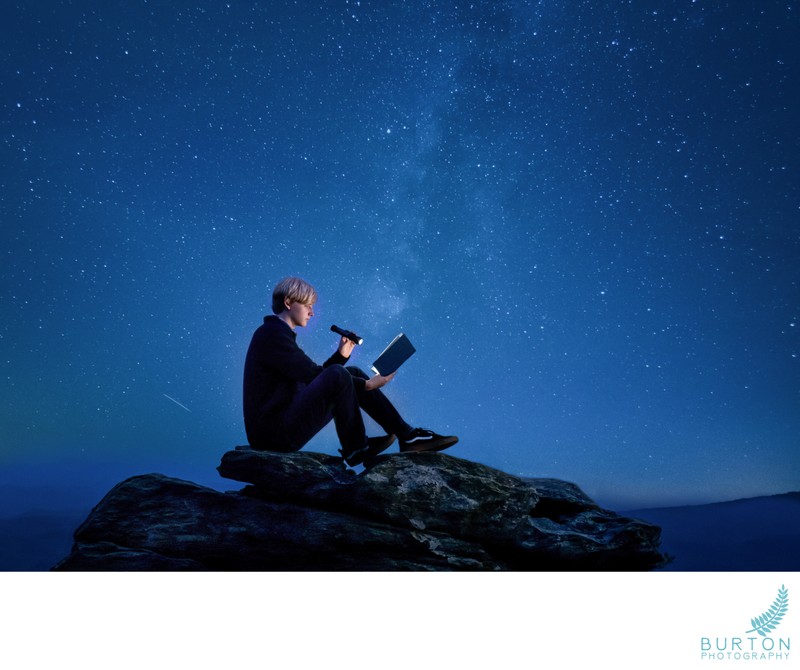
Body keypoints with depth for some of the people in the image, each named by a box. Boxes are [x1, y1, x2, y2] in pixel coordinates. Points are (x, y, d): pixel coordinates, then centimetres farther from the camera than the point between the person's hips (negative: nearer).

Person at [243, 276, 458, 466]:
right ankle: (354, 449, -6)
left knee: (353, 373, 5)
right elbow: (312, 374, -17)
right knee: (339, 375, -25)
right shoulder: (271, 334, -13)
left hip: (284, 424, 10)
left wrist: (341, 354, 5)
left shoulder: (278, 333, 18)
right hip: (275, 433, -10)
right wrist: (366, 385, -14)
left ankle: (408, 435, 1)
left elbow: (313, 376, 17)